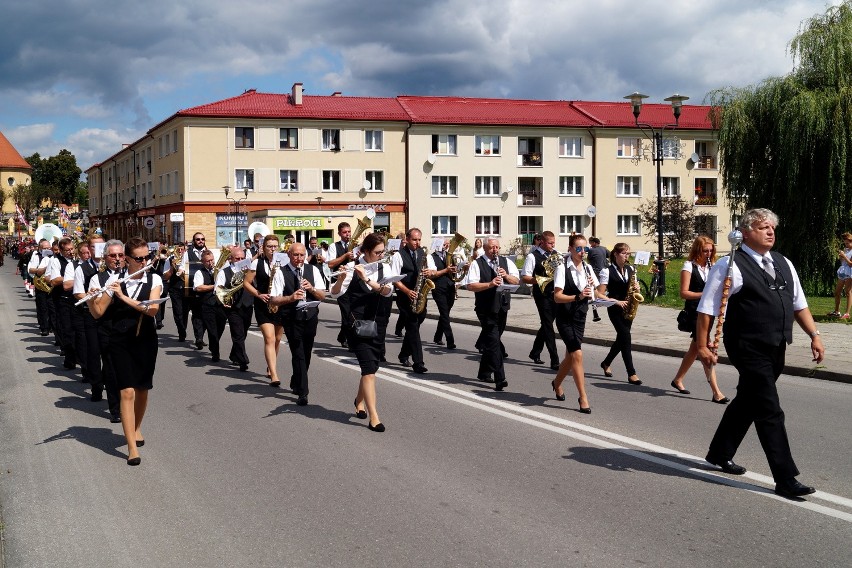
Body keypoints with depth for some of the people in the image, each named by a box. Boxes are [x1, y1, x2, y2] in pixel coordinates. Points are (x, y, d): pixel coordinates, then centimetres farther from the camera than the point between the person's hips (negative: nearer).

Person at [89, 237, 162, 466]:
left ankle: (136, 428, 40)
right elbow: (98, 313, 0)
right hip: (120, 341, -1)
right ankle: (132, 447, -10)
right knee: (127, 391, -9)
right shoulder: (115, 281, 0)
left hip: (145, 340, 1)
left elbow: (153, 309, -17)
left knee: (142, 389, 14)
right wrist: (91, 298, -20)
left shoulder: (154, 280, -1)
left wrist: (124, 297, -21)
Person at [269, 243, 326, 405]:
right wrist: (291, 297, -26)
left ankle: (296, 383, 38)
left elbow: (323, 296, 4)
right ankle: (302, 393, -6)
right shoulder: (281, 273, -5)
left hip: (310, 317, 4)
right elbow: (273, 300, -10)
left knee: (306, 354, 16)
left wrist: (311, 288, -15)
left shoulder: (313, 270, 6)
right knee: (299, 355, -9)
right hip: (292, 318, -4)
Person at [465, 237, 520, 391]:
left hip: (502, 307, 5)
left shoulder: (506, 262, 12)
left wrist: (506, 276, -13)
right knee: (494, 342, -11)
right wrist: (490, 284, -25)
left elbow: (517, 281, 7)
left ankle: (484, 373, 29)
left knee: (491, 342, 15)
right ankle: (499, 379, -15)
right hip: (486, 309, -5)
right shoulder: (477, 264, -3)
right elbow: (471, 286, -13)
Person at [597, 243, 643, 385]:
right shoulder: (607, 271, -8)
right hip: (615, 309, -6)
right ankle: (631, 373, -13)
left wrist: (636, 288, -5)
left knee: (622, 338, 12)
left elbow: (634, 288, 18)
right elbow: (600, 294, -11)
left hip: (628, 308, 6)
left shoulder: (631, 269, 9)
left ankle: (606, 363, 35)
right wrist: (617, 302, -19)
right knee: (626, 336, -14)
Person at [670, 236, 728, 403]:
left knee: (695, 348, 16)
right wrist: (704, 294, -24)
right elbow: (684, 292, -12)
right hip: (693, 312, -7)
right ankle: (716, 392, -15)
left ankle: (678, 380, 34)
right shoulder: (689, 266, -7)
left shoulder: (711, 266, 12)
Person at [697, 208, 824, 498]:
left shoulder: (783, 264, 12)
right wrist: (702, 345, -10)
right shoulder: (729, 267, -9)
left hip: (776, 351, 8)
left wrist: (814, 335, 8)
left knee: (747, 403, 19)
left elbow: (799, 304, 18)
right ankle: (786, 480, -4)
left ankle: (719, 454, 37)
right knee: (770, 412, -8)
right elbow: (706, 309, -8)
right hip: (749, 350, -8)